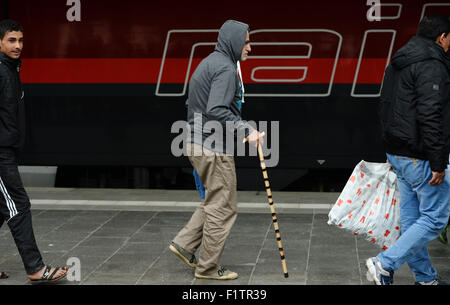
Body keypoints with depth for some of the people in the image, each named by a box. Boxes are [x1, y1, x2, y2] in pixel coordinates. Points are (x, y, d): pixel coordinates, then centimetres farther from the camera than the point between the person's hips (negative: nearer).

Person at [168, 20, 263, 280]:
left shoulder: (210, 63, 16)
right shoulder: (226, 68, -16)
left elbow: (193, 104, 22)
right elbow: (217, 111, -26)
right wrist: (246, 131, -22)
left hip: (198, 143, 10)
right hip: (215, 148, -10)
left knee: (216, 202, 21)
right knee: (223, 208, 0)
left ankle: (185, 244, 18)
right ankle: (208, 267, 9)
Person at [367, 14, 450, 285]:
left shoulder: (398, 63, 14)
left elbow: (386, 108, 20)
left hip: (397, 153, 10)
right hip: (421, 157, -10)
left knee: (412, 217, 14)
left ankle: (425, 277, 24)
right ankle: (385, 264, -5)